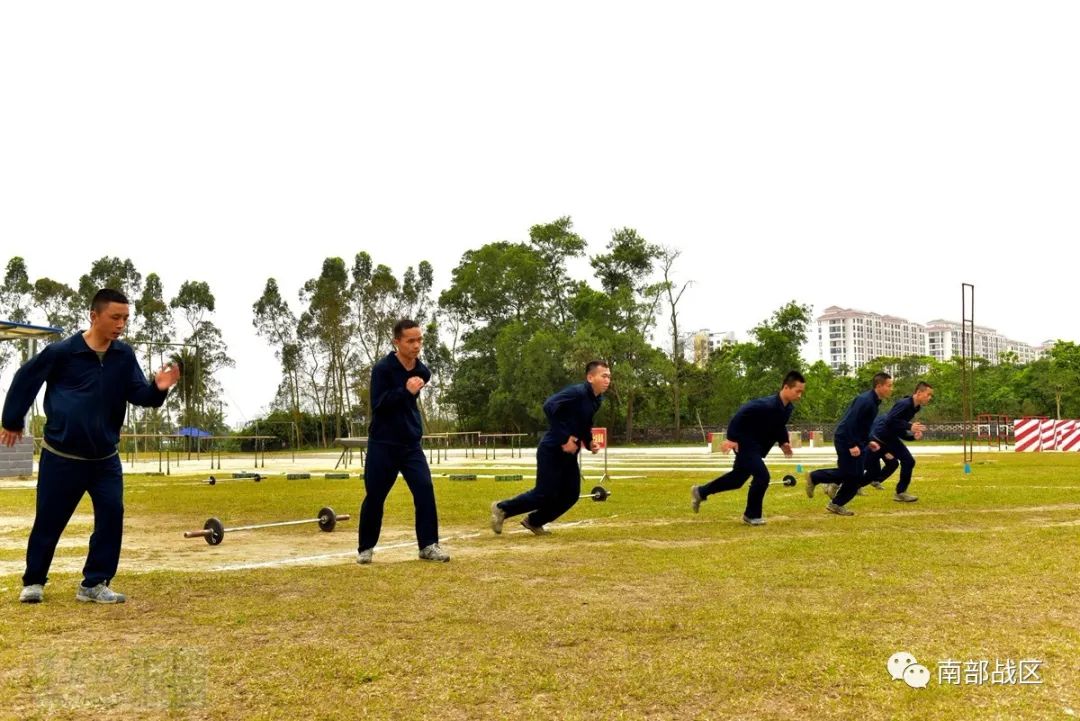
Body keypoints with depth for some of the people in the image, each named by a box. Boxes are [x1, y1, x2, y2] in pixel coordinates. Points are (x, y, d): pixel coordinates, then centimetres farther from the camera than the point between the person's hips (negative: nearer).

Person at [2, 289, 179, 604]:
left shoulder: (124, 356, -2)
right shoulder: (62, 351, -13)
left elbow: (139, 395, -2)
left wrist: (158, 389, -25)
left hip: (105, 457, 3)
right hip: (61, 455, -3)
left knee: (112, 514, -5)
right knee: (49, 520, 6)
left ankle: (94, 583, 6)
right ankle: (33, 581, 27)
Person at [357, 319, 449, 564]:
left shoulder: (423, 371, 2)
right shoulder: (382, 368, -13)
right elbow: (377, 404, -20)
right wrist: (405, 391, -25)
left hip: (411, 444, 4)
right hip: (382, 444, -4)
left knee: (425, 490, -8)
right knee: (374, 496, 4)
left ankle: (428, 545, 0)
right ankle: (366, 548, 20)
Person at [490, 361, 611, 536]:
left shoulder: (597, 399, 7)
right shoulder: (577, 392, -21)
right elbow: (549, 406, -30)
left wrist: (589, 442, 4)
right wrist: (564, 438, -27)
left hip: (569, 453, 9)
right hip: (552, 450, -9)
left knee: (570, 494, 6)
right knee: (545, 494, -5)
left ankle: (533, 521, 24)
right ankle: (501, 508, 15)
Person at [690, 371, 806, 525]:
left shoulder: (788, 408, -3)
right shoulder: (766, 405, -30)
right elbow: (740, 415, -29)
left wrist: (783, 442, 2)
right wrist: (732, 438, -30)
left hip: (757, 447, 9)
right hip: (745, 444, -9)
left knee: (737, 478, 19)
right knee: (762, 476, -16)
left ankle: (700, 492, 36)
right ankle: (751, 515, 5)